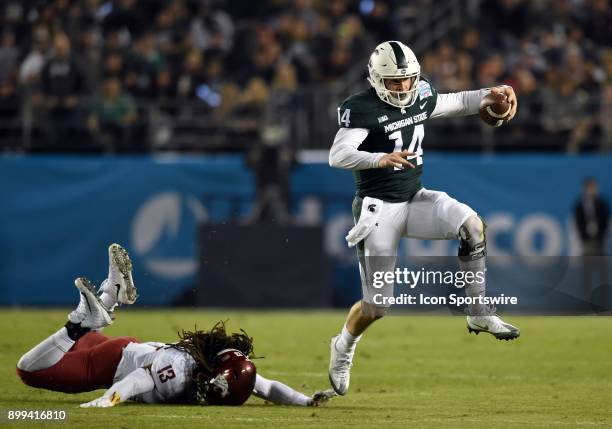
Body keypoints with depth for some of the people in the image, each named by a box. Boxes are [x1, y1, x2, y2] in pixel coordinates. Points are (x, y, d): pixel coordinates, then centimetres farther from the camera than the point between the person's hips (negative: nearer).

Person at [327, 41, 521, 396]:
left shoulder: (421, 99, 3)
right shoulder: (362, 110, -17)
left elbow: (459, 103, 21)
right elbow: (338, 155, -30)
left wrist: (492, 93, 4)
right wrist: (380, 159, -46)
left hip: (416, 198, 5)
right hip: (379, 208, -5)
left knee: (472, 225, -23)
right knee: (376, 306, -2)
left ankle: (480, 313, -12)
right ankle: (343, 349, 29)